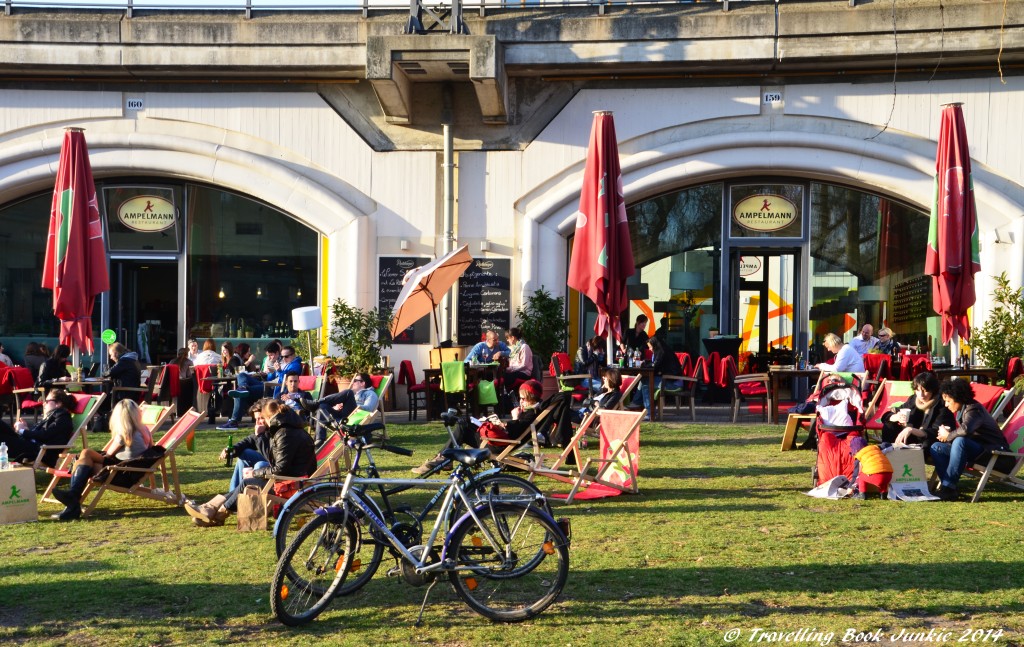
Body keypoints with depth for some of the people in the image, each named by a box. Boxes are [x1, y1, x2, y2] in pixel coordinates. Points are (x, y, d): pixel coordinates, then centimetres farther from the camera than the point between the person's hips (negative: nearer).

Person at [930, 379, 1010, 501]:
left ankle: (948, 487, -36)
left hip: (993, 450, -10)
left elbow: (965, 430, -38)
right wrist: (949, 432, -5)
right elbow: (960, 432, 18)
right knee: (936, 447, -3)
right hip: (973, 448, 10)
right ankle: (948, 487, -16)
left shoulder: (973, 409, -18)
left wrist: (948, 436, -19)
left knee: (959, 441, -37)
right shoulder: (960, 411, 11)